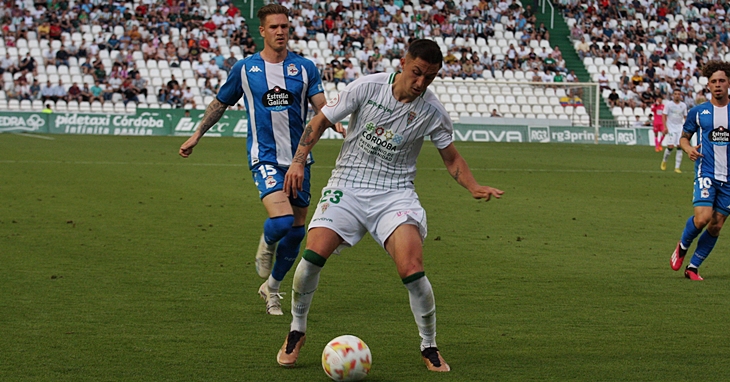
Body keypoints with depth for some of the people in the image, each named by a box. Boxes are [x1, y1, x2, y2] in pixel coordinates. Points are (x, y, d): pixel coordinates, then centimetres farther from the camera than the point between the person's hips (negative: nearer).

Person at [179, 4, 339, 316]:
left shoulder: (304, 68, 4)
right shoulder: (245, 68, 2)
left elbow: (322, 107, -2)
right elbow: (220, 103, 16)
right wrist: (197, 135, 18)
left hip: (298, 158, 3)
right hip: (264, 158, -3)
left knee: (297, 230, 7)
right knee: (281, 220, -24)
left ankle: (271, 288, 29)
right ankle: (266, 244, 13)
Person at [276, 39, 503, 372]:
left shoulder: (432, 112, -3)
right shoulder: (367, 87, -8)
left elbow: (451, 158, 12)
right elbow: (320, 121, 2)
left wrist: (474, 187, -6)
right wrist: (298, 161, -8)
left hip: (395, 194, 0)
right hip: (347, 186, 0)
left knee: (412, 270, -21)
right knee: (313, 254, -20)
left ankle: (429, 348, 3)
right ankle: (296, 331, 6)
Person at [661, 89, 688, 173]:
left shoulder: (683, 105, 8)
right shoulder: (668, 105, -1)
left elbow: (685, 117, 14)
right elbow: (664, 116, -3)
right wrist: (665, 127, -13)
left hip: (680, 128, 3)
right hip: (671, 128, -3)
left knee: (680, 147, -7)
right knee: (670, 146, -11)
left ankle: (677, 167, -4)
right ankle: (664, 161, 19)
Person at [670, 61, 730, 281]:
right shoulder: (698, 112, 4)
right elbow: (684, 137, 13)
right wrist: (689, 149, -10)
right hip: (706, 172, -2)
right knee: (703, 217, -19)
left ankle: (693, 267, 14)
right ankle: (682, 246, 11)